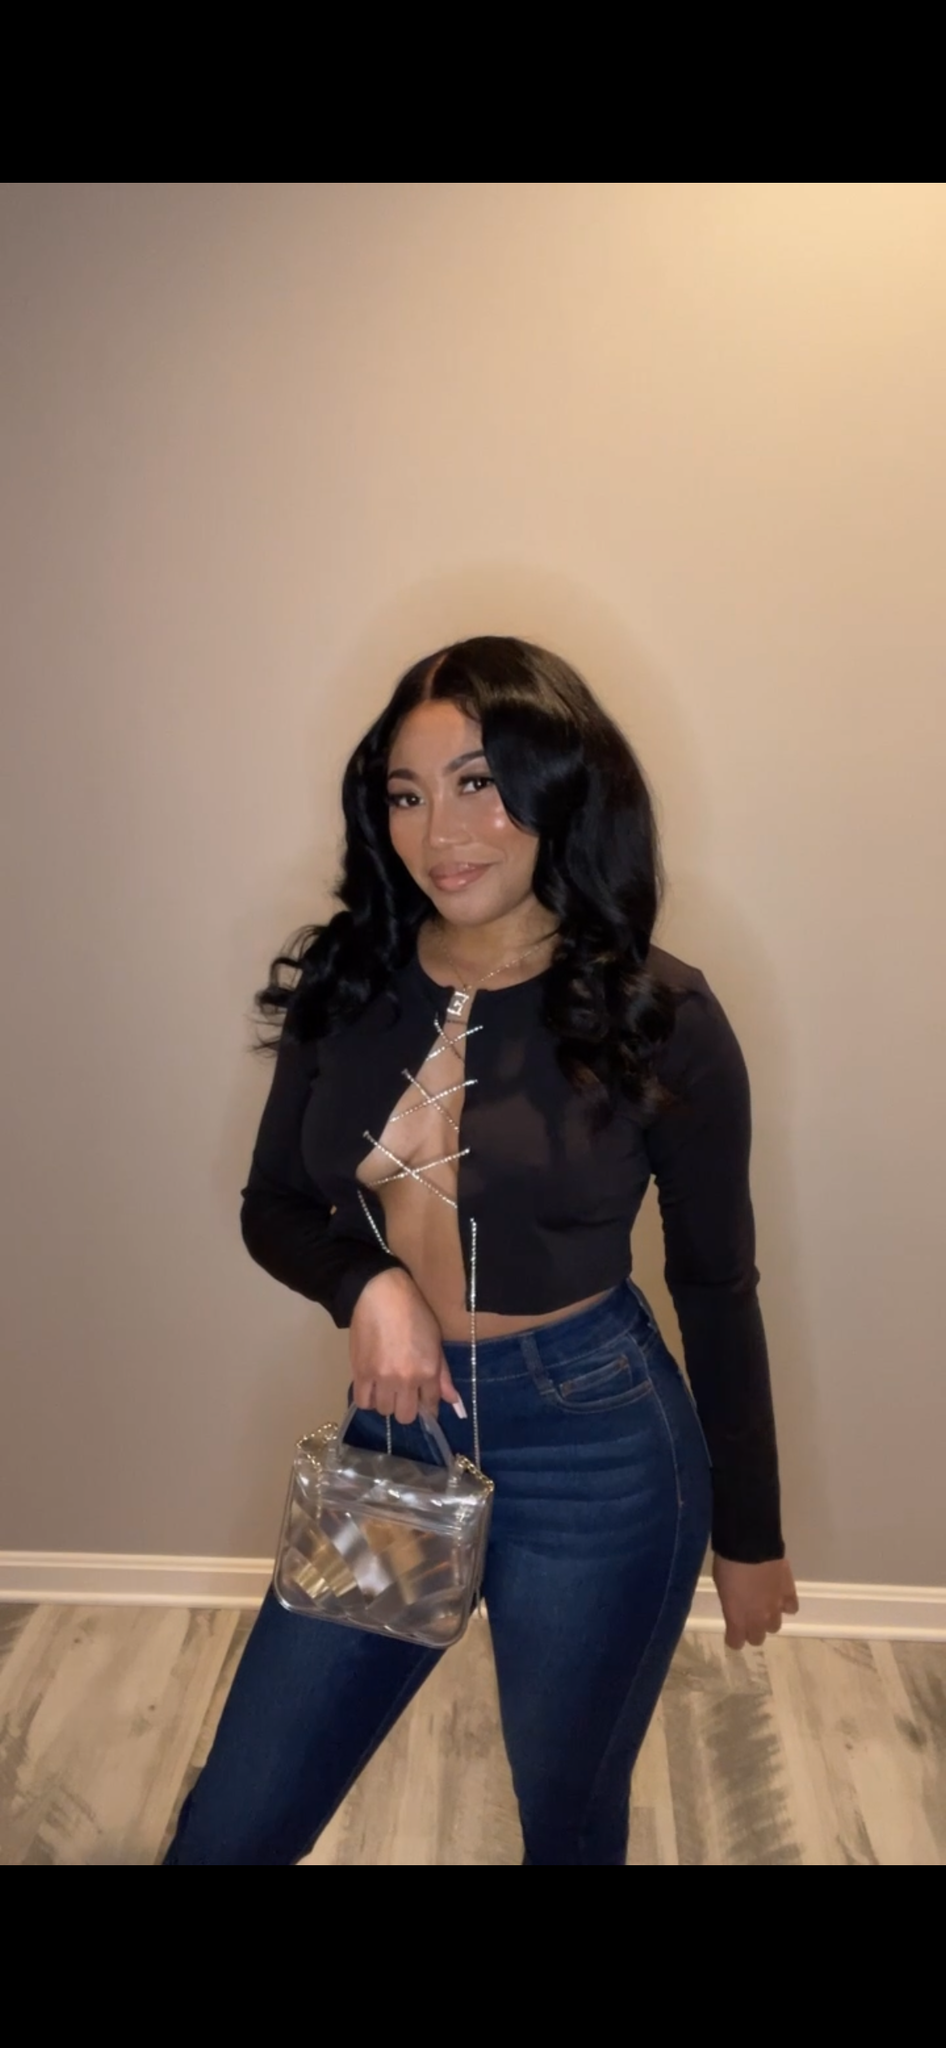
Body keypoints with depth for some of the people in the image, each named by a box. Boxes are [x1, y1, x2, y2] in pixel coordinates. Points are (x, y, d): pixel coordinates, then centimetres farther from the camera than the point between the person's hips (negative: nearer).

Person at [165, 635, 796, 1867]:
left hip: (595, 1455, -3)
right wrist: (366, 1284, -15)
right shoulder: (347, 983, -4)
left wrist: (748, 1533, 5)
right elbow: (272, 1208, 7)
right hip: (392, 1435, 4)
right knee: (225, 1834, 14)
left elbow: (717, 1289, -4)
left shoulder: (657, 1015, -13)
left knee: (571, 1825, 20)